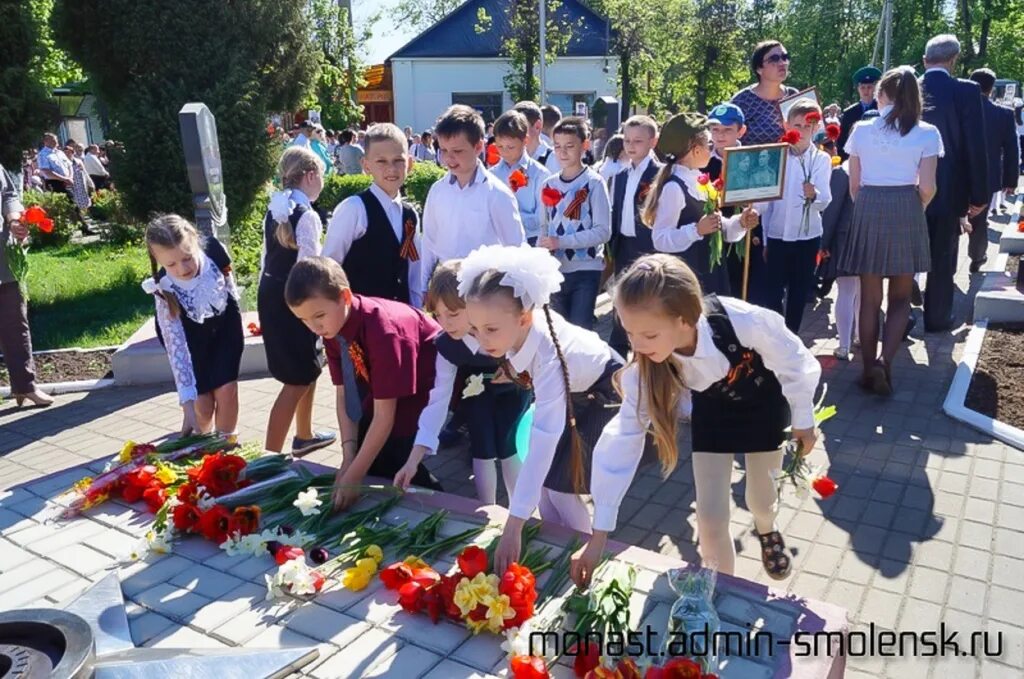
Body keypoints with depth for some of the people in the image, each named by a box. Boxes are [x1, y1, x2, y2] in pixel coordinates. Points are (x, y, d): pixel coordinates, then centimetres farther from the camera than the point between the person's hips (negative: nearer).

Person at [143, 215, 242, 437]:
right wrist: (188, 404, -39)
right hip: (192, 335, -1)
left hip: (225, 324, 1)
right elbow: (176, 346, -34)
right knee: (203, 403, -3)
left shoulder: (213, 250, -31)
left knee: (226, 390, -9)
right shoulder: (165, 291, -34)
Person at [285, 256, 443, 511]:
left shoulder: (382, 331, -36)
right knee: (369, 457, 2)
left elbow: (384, 415, -32)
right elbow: (344, 394, -7)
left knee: (396, 463, -15)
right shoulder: (335, 326, -13)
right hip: (385, 389, 8)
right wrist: (349, 455, -16)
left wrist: (354, 477, -29)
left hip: (431, 386, -7)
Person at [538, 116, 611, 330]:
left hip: (585, 271, -5)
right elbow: (546, 227, 10)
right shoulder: (549, 184, 7)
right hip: (555, 271, 5)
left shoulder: (594, 183, -8)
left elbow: (603, 231, -13)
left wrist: (562, 241, -20)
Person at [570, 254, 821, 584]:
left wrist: (803, 419, -4)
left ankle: (767, 530, 55)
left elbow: (796, 363, -22)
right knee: (710, 518, -3)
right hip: (712, 408, 1)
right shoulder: (646, 363, -34)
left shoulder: (746, 322, -44)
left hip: (762, 402, -1)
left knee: (761, 499, 16)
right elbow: (623, 436, -28)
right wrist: (599, 534, -28)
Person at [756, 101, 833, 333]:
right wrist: (763, 238, 4)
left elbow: (825, 200, -11)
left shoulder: (822, 159, -1)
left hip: (809, 235, 1)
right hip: (778, 234, 0)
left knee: (800, 292, 9)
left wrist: (814, 195, -35)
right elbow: (765, 199, 3)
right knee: (771, 292, -3)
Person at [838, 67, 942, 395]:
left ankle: (869, 368, 13)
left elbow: (854, 184, 3)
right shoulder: (926, 133, -2)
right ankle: (885, 361, -7)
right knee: (900, 297, 11)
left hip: (868, 211, 1)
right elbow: (927, 188, -5)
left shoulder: (861, 129, 0)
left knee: (870, 297, 9)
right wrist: (916, 210, 16)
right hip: (907, 211, -1)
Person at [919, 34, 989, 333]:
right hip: (948, 190, -3)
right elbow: (976, 147, -12)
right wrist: (979, 195, -4)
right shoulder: (966, 91, -11)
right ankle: (937, 318, 18)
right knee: (942, 258, 9)